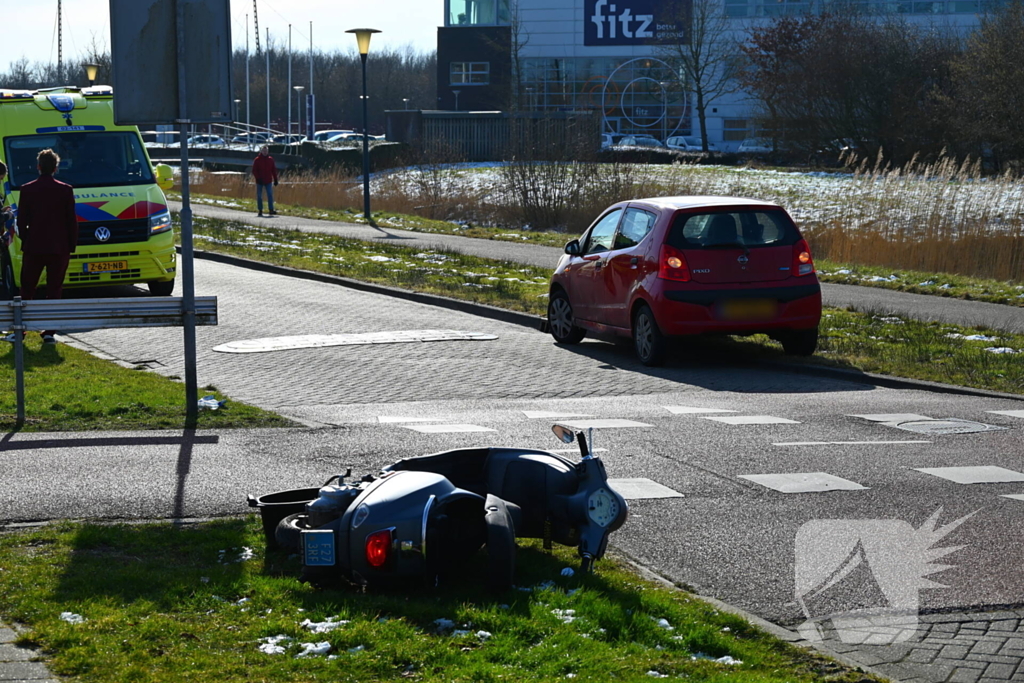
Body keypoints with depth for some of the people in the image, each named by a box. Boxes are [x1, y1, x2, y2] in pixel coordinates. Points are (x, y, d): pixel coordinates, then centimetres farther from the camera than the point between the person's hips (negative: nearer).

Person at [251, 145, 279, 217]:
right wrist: (258, 178, -15)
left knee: (270, 195, -4)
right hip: (260, 182, -2)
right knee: (259, 196, 3)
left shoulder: (270, 159, 7)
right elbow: (254, 171, -5)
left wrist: (275, 179, 6)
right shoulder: (257, 160, -3)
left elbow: (274, 170, 11)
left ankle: (271, 210, -4)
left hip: (268, 181, 2)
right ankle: (260, 211, 10)